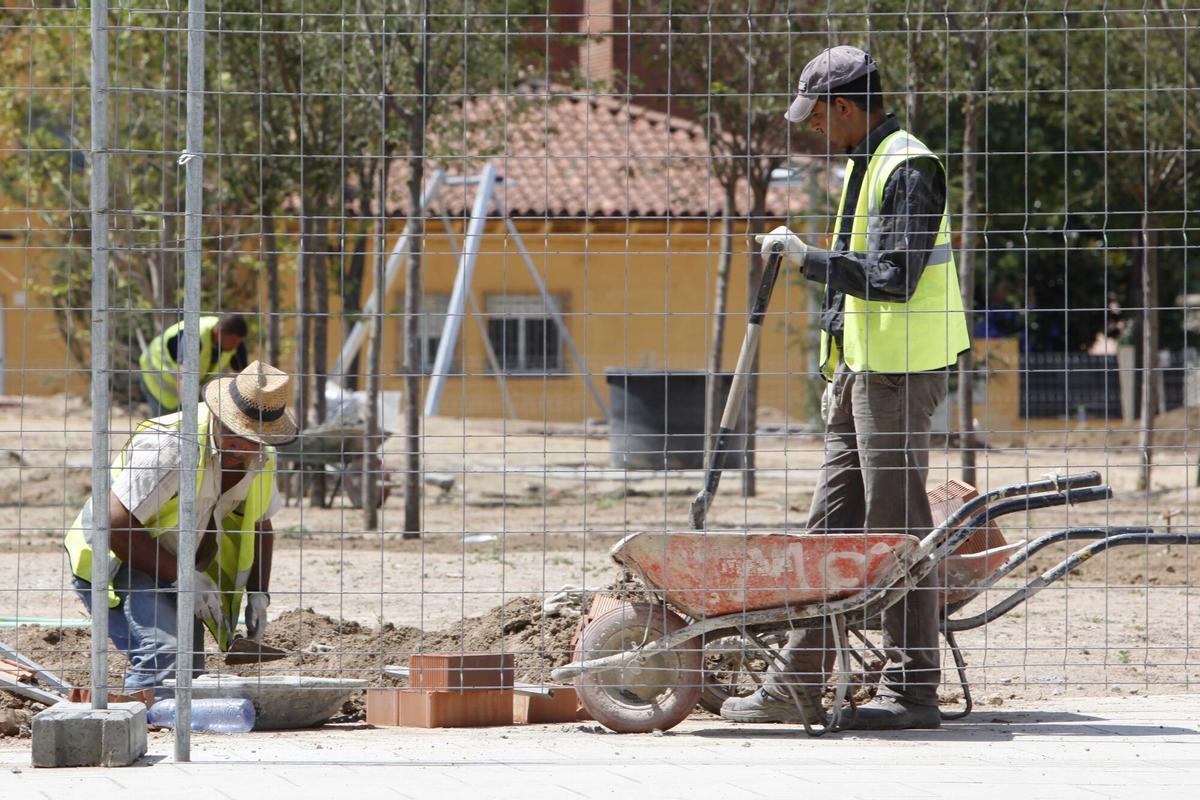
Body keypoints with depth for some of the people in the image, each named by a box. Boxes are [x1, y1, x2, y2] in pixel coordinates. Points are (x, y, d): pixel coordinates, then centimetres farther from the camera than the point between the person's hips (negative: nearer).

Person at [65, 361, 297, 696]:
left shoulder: (261, 458, -3)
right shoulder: (169, 445, -29)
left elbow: (259, 527, 15)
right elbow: (116, 525, -29)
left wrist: (258, 593, -1)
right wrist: (183, 577, -25)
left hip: (173, 574, 8)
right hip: (117, 560, -8)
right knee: (163, 652, -29)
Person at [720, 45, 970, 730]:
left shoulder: (906, 170, -13)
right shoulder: (866, 165, 19)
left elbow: (893, 278, -22)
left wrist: (808, 258, -18)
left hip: (900, 372, -10)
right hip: (862, 368, 10)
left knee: (897, 527, -7)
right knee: (831, 524, 8)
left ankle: (913, 687, -2)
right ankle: (798, 685, 9)